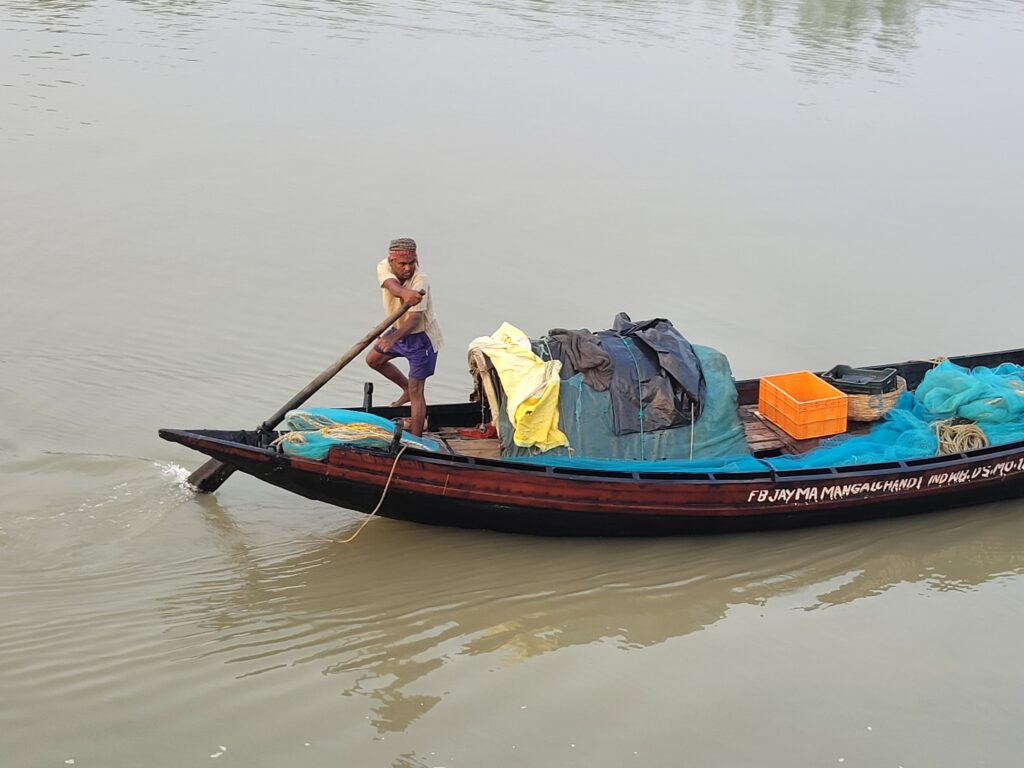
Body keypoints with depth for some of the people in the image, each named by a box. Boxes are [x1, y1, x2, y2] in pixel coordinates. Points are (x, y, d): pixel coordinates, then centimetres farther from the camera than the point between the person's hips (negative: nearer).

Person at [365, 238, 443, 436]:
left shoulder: (419, 281, -32)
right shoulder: (384, 267, -17)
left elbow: (415, 319, -40)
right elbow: (392, 286, -40)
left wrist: (393, 338, -58)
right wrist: (404, 293, -65)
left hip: (422, 336, -7)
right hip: (399, 329, 7)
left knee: (416, 390, -8)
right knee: (373, 359, 23)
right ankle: (407, 390, 41)